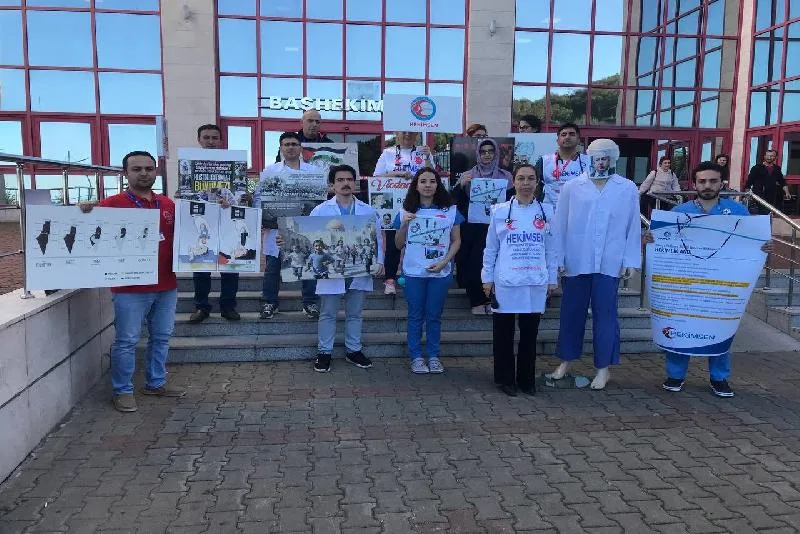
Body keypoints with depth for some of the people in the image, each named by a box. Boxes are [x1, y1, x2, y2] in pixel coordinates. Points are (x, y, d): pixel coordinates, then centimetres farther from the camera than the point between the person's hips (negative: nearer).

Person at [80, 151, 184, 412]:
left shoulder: (168, 204, 10)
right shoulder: (113, 204, -7)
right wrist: (86, 213, -30)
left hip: (166, 285, 5)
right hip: (130, 287, -5)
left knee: (161, 337, 15)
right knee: (127, 341, 4)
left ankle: (156, 383, 30)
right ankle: (123, 390, 17)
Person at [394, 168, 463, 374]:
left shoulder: (450, 211, 1)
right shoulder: (407, 212, 2)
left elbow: (456, 241, 4)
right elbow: (399, 245, 4)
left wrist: (444, 262, -10)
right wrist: (404, 224, -13)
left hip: (441, 272, 0)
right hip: (414, 272, 0)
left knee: (434, 316, 10)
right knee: (416, 316, 7)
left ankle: (434, 356, 20)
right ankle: (416, 357, 16)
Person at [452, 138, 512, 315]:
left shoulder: (505, 176, 11)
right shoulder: (468, 176, 12)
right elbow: (456, 200, 3)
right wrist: (461, 185, -14)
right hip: (472, 226, 1)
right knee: (472, 261, -8)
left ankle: (491, 299, 3)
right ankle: (477, 301, 4)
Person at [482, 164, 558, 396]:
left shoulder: (547, 211, 6)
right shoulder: (500, 211, 2)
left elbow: (552, 248, 9)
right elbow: (491, 247, 5)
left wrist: (552, 279, 6)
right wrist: (487, 278, 2)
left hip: (535, 282, 2)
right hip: (505, 282, -1)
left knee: (530, 333, 10)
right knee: (503, 333, 6)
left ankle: (526, 379, 22)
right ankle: (505, 379, 18)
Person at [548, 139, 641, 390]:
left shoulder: (628, 189, 4)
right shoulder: (572, 187, 3)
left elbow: (633, 227, 5)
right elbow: (560, 224, 3)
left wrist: (630, 260, 0)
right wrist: (558, 258, -1)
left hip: (609, 263, 0)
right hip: (576, 261, 1)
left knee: (605, 314, 5)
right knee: (571, 312, 10)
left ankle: (603, 367, 17)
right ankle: (566, 361, 25)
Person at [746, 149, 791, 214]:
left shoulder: (777, 169, 13)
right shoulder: (757, 167, 2)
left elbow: (782, 182, 18)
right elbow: (749, 182, 1)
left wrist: (786, 192, 6)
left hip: (771, 199, 4)